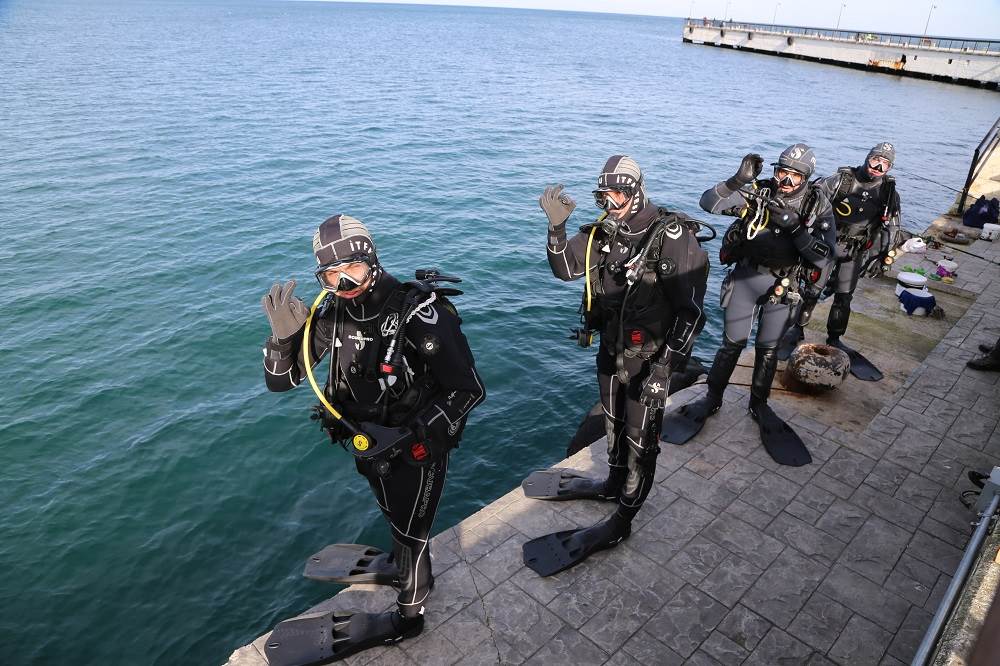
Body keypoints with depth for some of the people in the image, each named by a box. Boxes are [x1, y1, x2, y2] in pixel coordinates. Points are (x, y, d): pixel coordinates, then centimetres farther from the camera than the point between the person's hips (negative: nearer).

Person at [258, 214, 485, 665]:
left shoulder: (421, 315, -31)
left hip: (418, 446, -5)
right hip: (371, 441, 6)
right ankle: (403, 566, 61)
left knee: (410, 530, 15)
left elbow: (469, 390, -26)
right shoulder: (332, 314, -14)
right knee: (393, 513, 30)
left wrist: (406, 435, -30)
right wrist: (282, 334, -28)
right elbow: (280, 380, -8)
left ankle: (408, 614, 43)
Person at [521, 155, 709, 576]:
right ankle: (614, 484, 48)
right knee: (614, 423, 24)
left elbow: (690, 309, -21)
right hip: (611, 348, 6)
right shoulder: (603, 231, -2)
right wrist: (556, 227, -22)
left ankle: (621, 522, 22)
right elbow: (565, 268, -5)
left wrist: (664, 367, -26)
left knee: (640, 438, 7)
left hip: (649, 355, -6)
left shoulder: (672, 237, -21)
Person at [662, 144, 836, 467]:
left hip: (781, 284, 2)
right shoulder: (759, 192, -11)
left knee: (768, 348, 11)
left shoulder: (817, 206, -8)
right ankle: (712, 399, 22)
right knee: (733, 343, 3)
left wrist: (794, 227, -28)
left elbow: (825, 257, -17)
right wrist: (738, 180, -33)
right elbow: (709, 202, -18)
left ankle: (759, 405, 31)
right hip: (744, 276, -1)